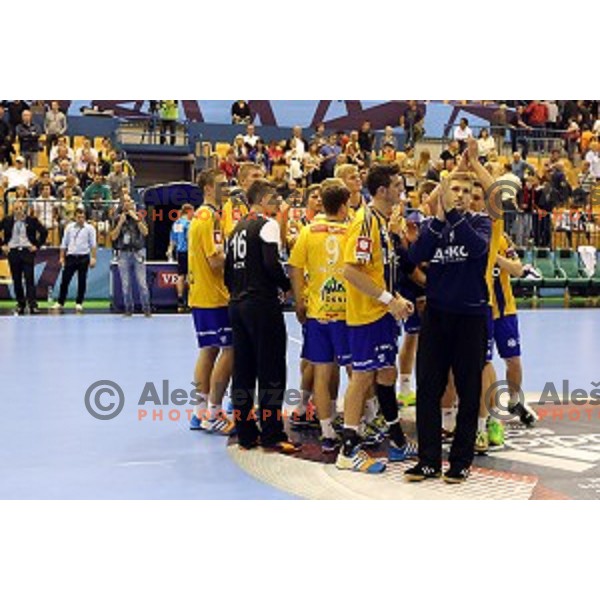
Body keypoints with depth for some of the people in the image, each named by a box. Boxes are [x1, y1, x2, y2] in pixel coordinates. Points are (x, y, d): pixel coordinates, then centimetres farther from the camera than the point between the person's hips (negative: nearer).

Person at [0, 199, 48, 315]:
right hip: (13, 252, 2)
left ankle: (33, 305, -10)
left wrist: (37, 245, -1)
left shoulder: (32, 220, -1)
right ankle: (20, 304, 15)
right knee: (16, 279, 6)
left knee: (29, 279, -8)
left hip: (27, 251, -2)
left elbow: (44, 232, 4)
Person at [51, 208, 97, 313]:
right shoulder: (69, 227, 8)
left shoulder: (89, 228, 1)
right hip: (71, 257, 2)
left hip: (83, 257, -2)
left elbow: (93, 244, -2)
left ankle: (79, 303, 13)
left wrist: (93, 258, -10)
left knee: (82, 281, 3)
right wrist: (62, 257, 8)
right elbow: (64, 243, 12)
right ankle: (60, 303, 7)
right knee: (65, 280, 0)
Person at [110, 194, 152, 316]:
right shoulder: (117, 218, 5)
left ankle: (146, 309, 0)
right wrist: (120, 222, -9)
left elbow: (145, 232, -7)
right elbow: (113, 237, 0)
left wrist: (136, 219, -12)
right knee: (126, 284, 4)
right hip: (123, 253, 1)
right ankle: (128, 309, 12)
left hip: (138, 252, -1)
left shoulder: (138, 217, 4)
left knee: (142, 282, -4)